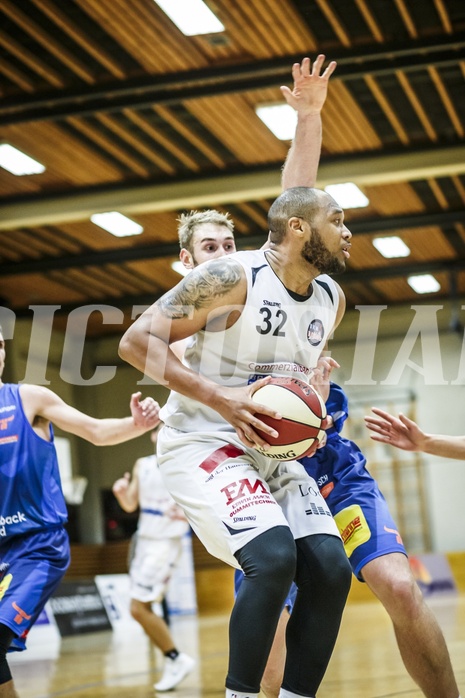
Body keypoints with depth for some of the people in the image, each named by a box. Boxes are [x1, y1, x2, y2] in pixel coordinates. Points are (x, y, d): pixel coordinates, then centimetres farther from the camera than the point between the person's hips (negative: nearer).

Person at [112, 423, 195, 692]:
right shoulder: (143, 465, 7)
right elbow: (130, 505, 12)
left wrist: (187, 515, -32)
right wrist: (121, 492, -9)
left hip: (167, 543, -7)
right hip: (145, 540, 7)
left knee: (139, 608, -11)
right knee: (142, 608, 9)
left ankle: (177, 659, 2)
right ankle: (174, 660, 22)